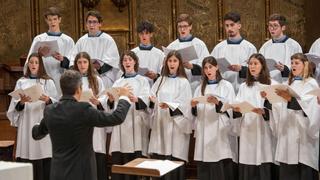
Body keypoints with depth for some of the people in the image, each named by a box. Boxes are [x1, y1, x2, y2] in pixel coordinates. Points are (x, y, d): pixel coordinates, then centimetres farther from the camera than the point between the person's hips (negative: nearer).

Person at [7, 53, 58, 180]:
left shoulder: (48, 82, 8)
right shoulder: (21, 82, 11)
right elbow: (15, 106, 6)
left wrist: (48, 100, -18)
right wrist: (21, 102, -14)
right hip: (26, 125, 1)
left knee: (44, 159, -8)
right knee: (26, 158, -5)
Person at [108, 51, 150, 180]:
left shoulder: (142, 80, 10)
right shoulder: (117, 83, 20)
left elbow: (146, 100, -7)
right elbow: (112, 105, 10)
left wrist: (136, 99, -29)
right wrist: (111, 100, -13)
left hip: (135, 123, -3)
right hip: (120, 123, 3)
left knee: (134, 163, -8)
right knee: (117, 161, -3)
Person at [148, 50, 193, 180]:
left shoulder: (183, 82, -1)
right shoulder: (161, 80, 14)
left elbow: (184, 105, -9)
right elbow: (152, 97, 11)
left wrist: (169, 106, -25)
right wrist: (151, 99, -11)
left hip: (175, 126, -4)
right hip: (160, 124, 4)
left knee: (174, 159, -5)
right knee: (158, 158, 2)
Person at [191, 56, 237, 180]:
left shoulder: (226, 86, 3)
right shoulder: (200, 88, 15)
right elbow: (196, 113, 14)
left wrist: (218, 103, -21)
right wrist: (194, 106, -7)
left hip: (221, 133, -4)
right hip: (204, 133, 4)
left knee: (223, 168, -8)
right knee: (205, 169, 2)